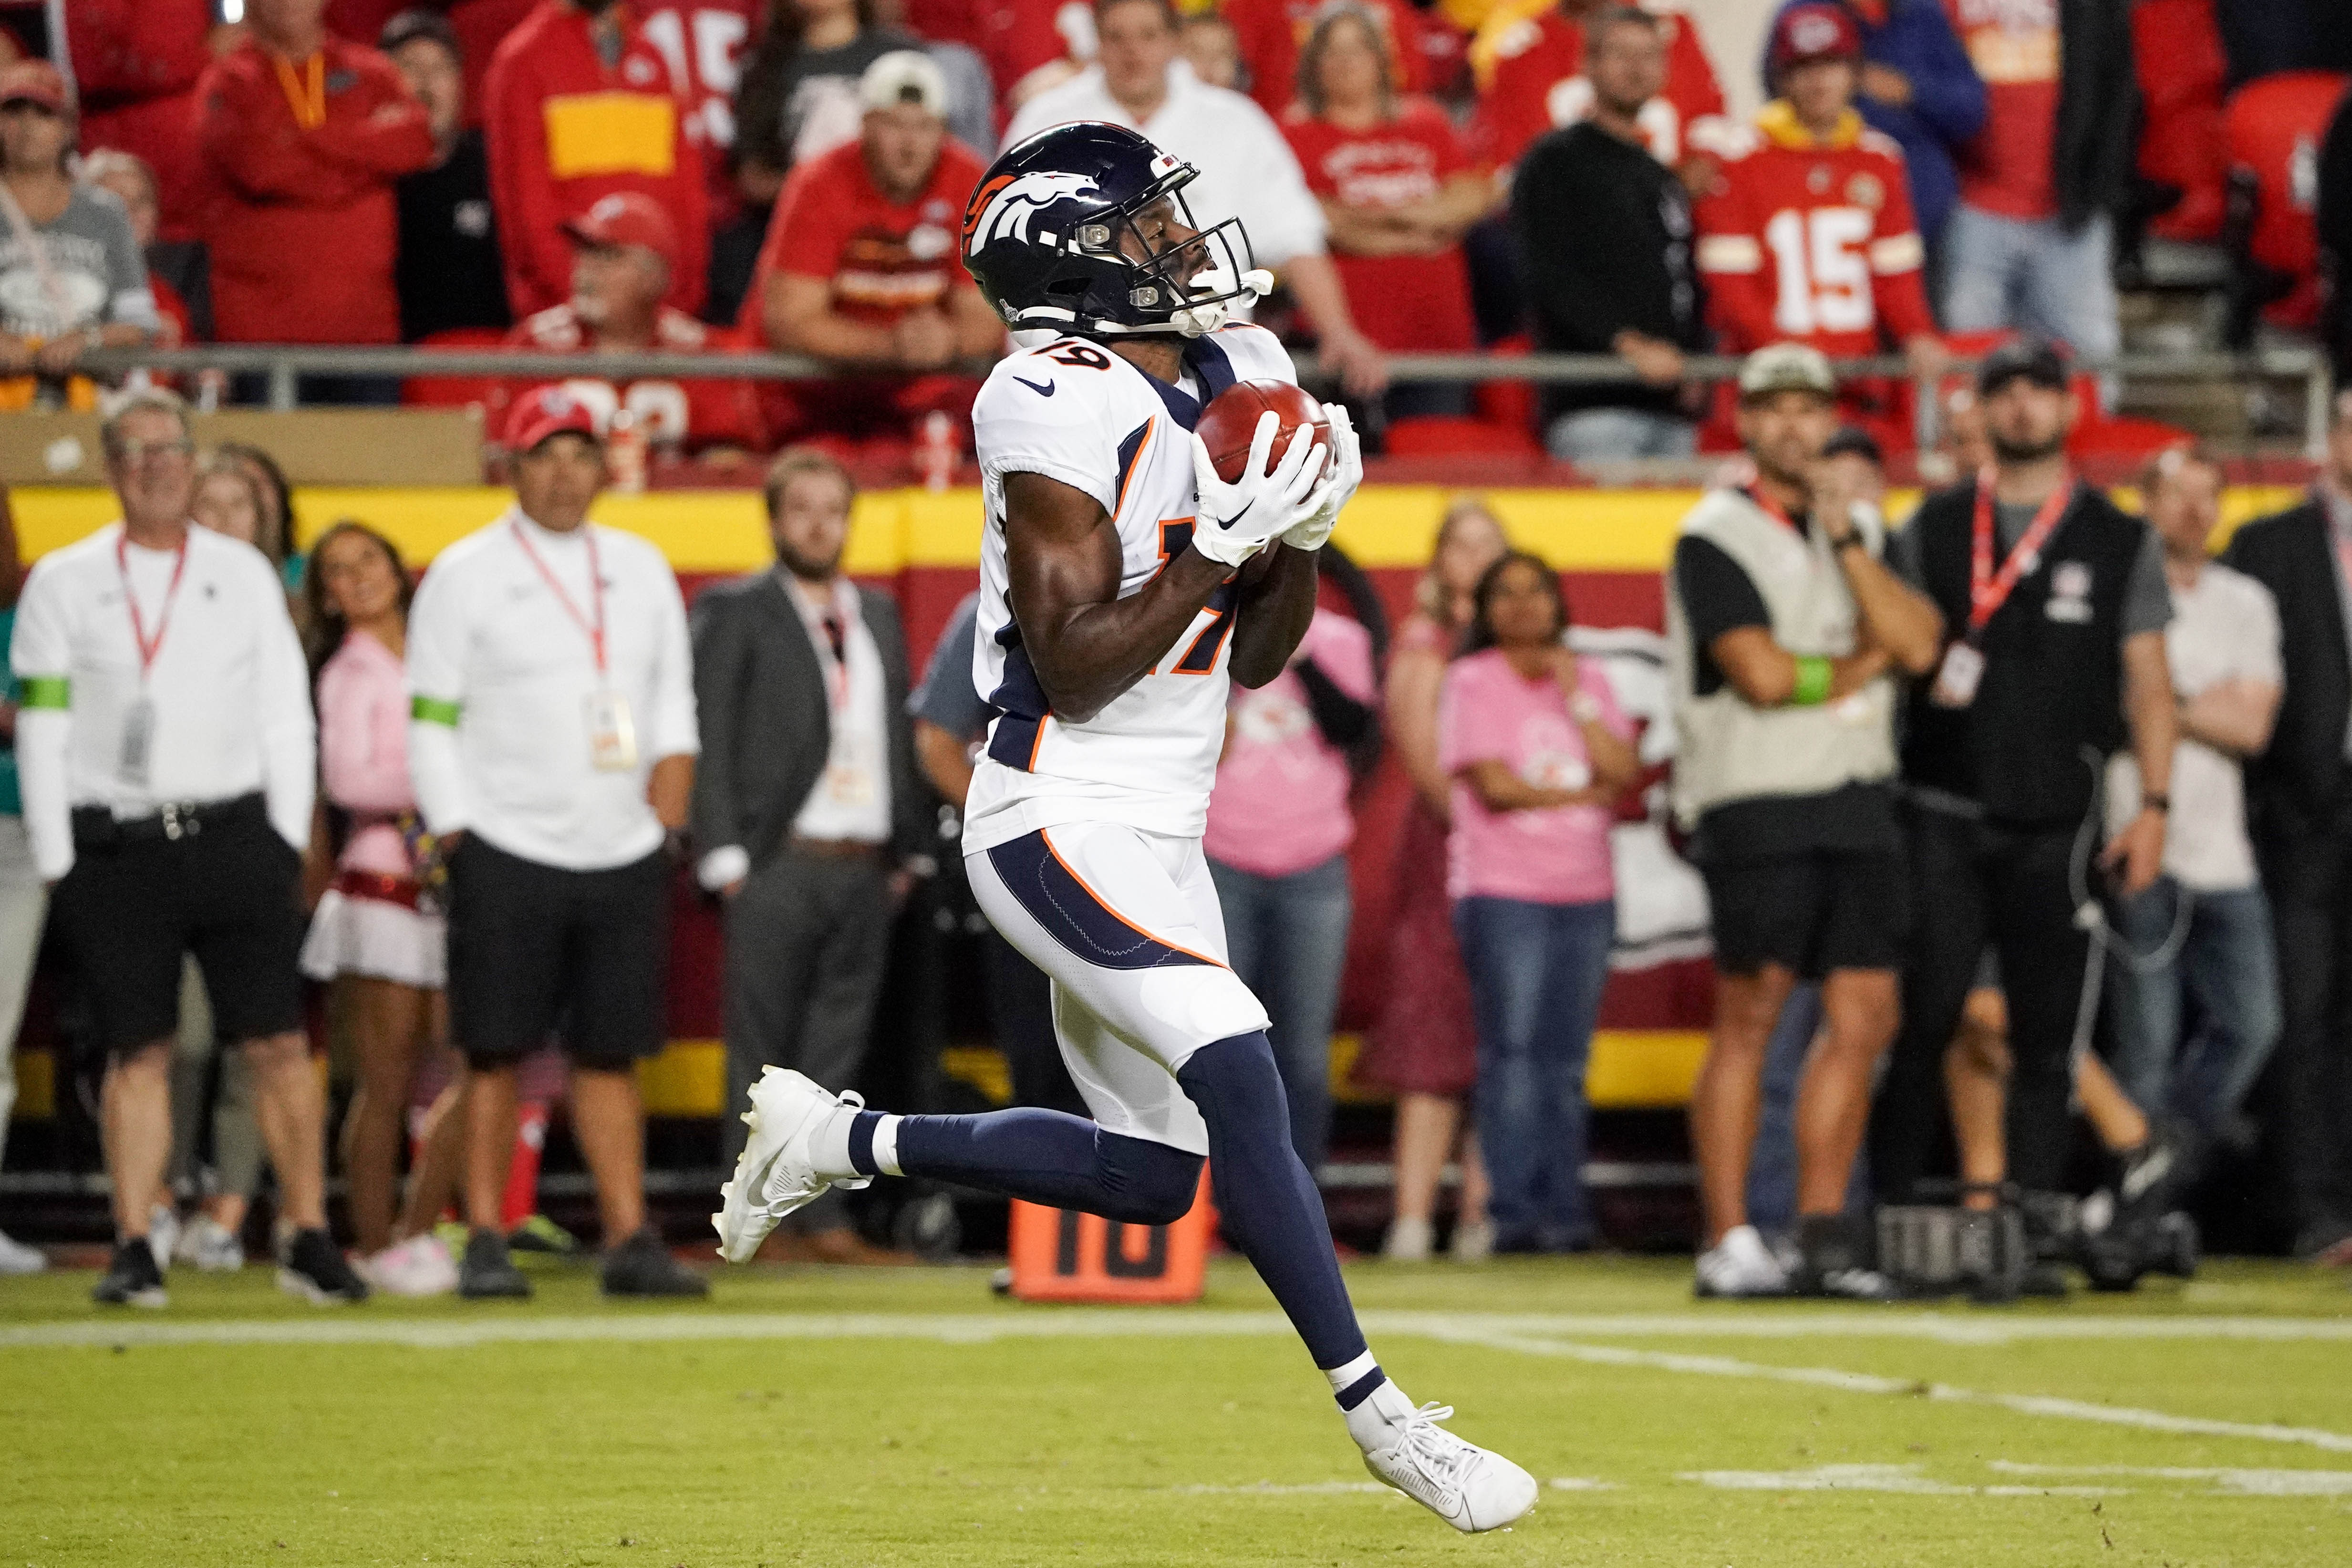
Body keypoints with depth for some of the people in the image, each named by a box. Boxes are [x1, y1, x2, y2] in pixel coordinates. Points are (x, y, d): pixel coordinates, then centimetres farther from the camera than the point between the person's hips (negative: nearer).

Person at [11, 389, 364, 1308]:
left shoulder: (245, 575, 11)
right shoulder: (63, 584, 8)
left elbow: (286, 716, 11)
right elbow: (41, 730, 5)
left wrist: (288, 842, 2)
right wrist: (57, 862, -2)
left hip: (234, 836, 1)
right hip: (115, 844, -1)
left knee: (279, 1042, -5)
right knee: (136, 1053, -1)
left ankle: (309, 1239, 0)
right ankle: (134, 1249, 2)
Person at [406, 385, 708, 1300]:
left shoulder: (640, 568, 14)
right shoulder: (465, 574, 0)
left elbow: (673, 690, 20)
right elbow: (431, 722, -2)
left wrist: (674, 763, 1)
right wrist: (458, 841, -8)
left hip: (626, 853, 4)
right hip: (508, 856, -4)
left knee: (613, 1054, 4)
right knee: (495, 1054, -3)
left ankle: (629, 1240, 4)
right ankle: (484, 1242, 2)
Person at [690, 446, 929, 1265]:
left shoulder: (879, 615, 18)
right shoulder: (735, 613, 2)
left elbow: (901, 739, 18)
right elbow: (709, 740, -3)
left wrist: (907, 852, 10)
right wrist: (725, 857, -11)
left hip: (865, 871, 5)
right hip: (779, 866, -5)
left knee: (837, 1055, 5)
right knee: (761, 1055, -2)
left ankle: (821, 1216, 7)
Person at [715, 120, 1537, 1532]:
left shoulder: (1232, 374, 9)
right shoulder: (1064, 405, -15)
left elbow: (1254, 658, 13)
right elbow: (1073, 669, -19)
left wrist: (1297, 535, -4)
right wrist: (1217, 548, -24)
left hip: (1158, 837, 9)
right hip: (1060, 821, -9)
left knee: (1152, 1178, 9)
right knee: (1238, 1077, -23)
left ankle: (842, 1141, 26)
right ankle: (1381, 1415, -18)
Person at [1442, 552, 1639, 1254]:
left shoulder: (1590, 680, 14)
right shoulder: (1472, 682, 2)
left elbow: (1624, 771, 1)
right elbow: (1494, 786, -9)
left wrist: (1573, 697, -5)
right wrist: (1584, 794, -1)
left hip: (1586, 892, 4)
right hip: (1504, 890, -4)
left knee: (1566, 1059, 3)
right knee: (1513, 1052, -10)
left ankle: (1564, 1210, 3)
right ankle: (1515, 1213, -11)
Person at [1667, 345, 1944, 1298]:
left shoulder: (1863, 531, 17)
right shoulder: (1714, 538, -3)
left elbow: (1920, 645, 0)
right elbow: (1763, 674, -14)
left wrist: (1846, 538, -5)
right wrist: (1865, 661, 0)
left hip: (1861, 802, 6)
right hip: (1757, 804, -6)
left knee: (1865, 1017, 3)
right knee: (1750, 1014, -9)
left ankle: (1822, 1231, 10)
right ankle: (1728, 1242, -7)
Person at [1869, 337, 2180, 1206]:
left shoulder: (2120, 542, 10)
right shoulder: (1931, 530, 10)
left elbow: (2149, 684, 8)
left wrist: (2154, 805, 0)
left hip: (2059, 826, 1)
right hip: (1943, 814, -1)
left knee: (2045, 1041, 1)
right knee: (1925, 1015, -9)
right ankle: (1886, 1211, -4)